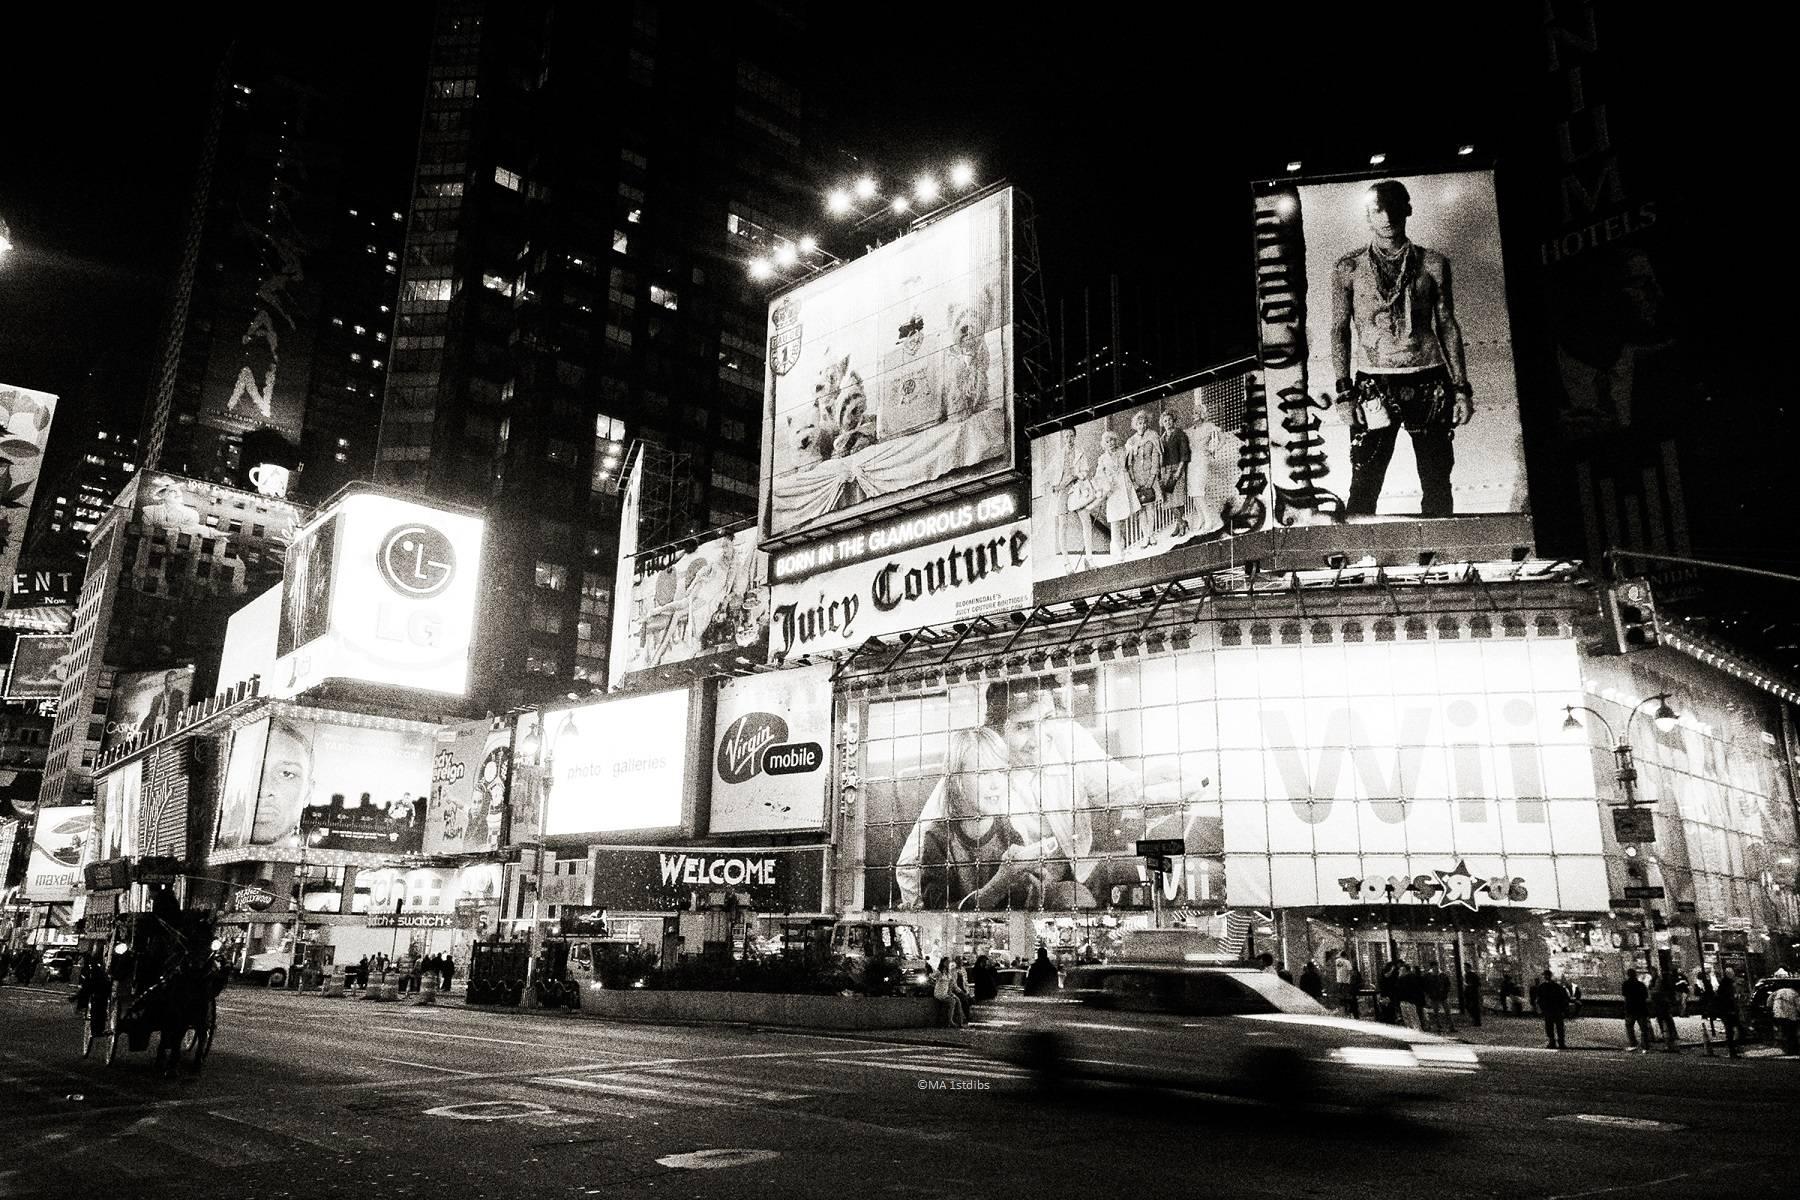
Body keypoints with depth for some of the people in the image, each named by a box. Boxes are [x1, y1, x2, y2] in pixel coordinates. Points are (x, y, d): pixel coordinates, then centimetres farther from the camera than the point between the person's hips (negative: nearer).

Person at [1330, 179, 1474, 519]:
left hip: (1428, 381, 1)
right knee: (1365, 483, -6)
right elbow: (1339, 329, 7)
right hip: (1373, 385, -1)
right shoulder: (1348, 268, 6)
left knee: (1437, 484, 2)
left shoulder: (1432, 264, 9)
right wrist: (1344, 389, -3)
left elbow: (1447, 326, 11)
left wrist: (1461, 388, 6)